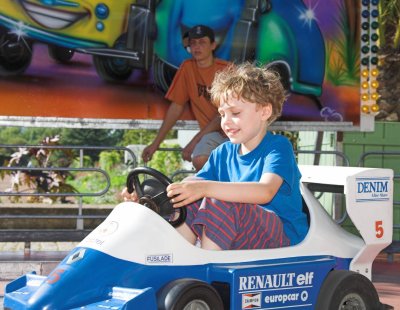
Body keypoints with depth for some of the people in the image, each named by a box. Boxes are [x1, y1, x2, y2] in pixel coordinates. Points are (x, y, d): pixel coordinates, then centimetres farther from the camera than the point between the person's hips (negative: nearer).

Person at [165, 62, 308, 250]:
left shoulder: (278, 147, -8)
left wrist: (204, 187, -38)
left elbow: (265, 191, -27)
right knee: (189, 199, -11)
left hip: (283, 238, -6)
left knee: (221, 204, -29)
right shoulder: (222, 153, 14)